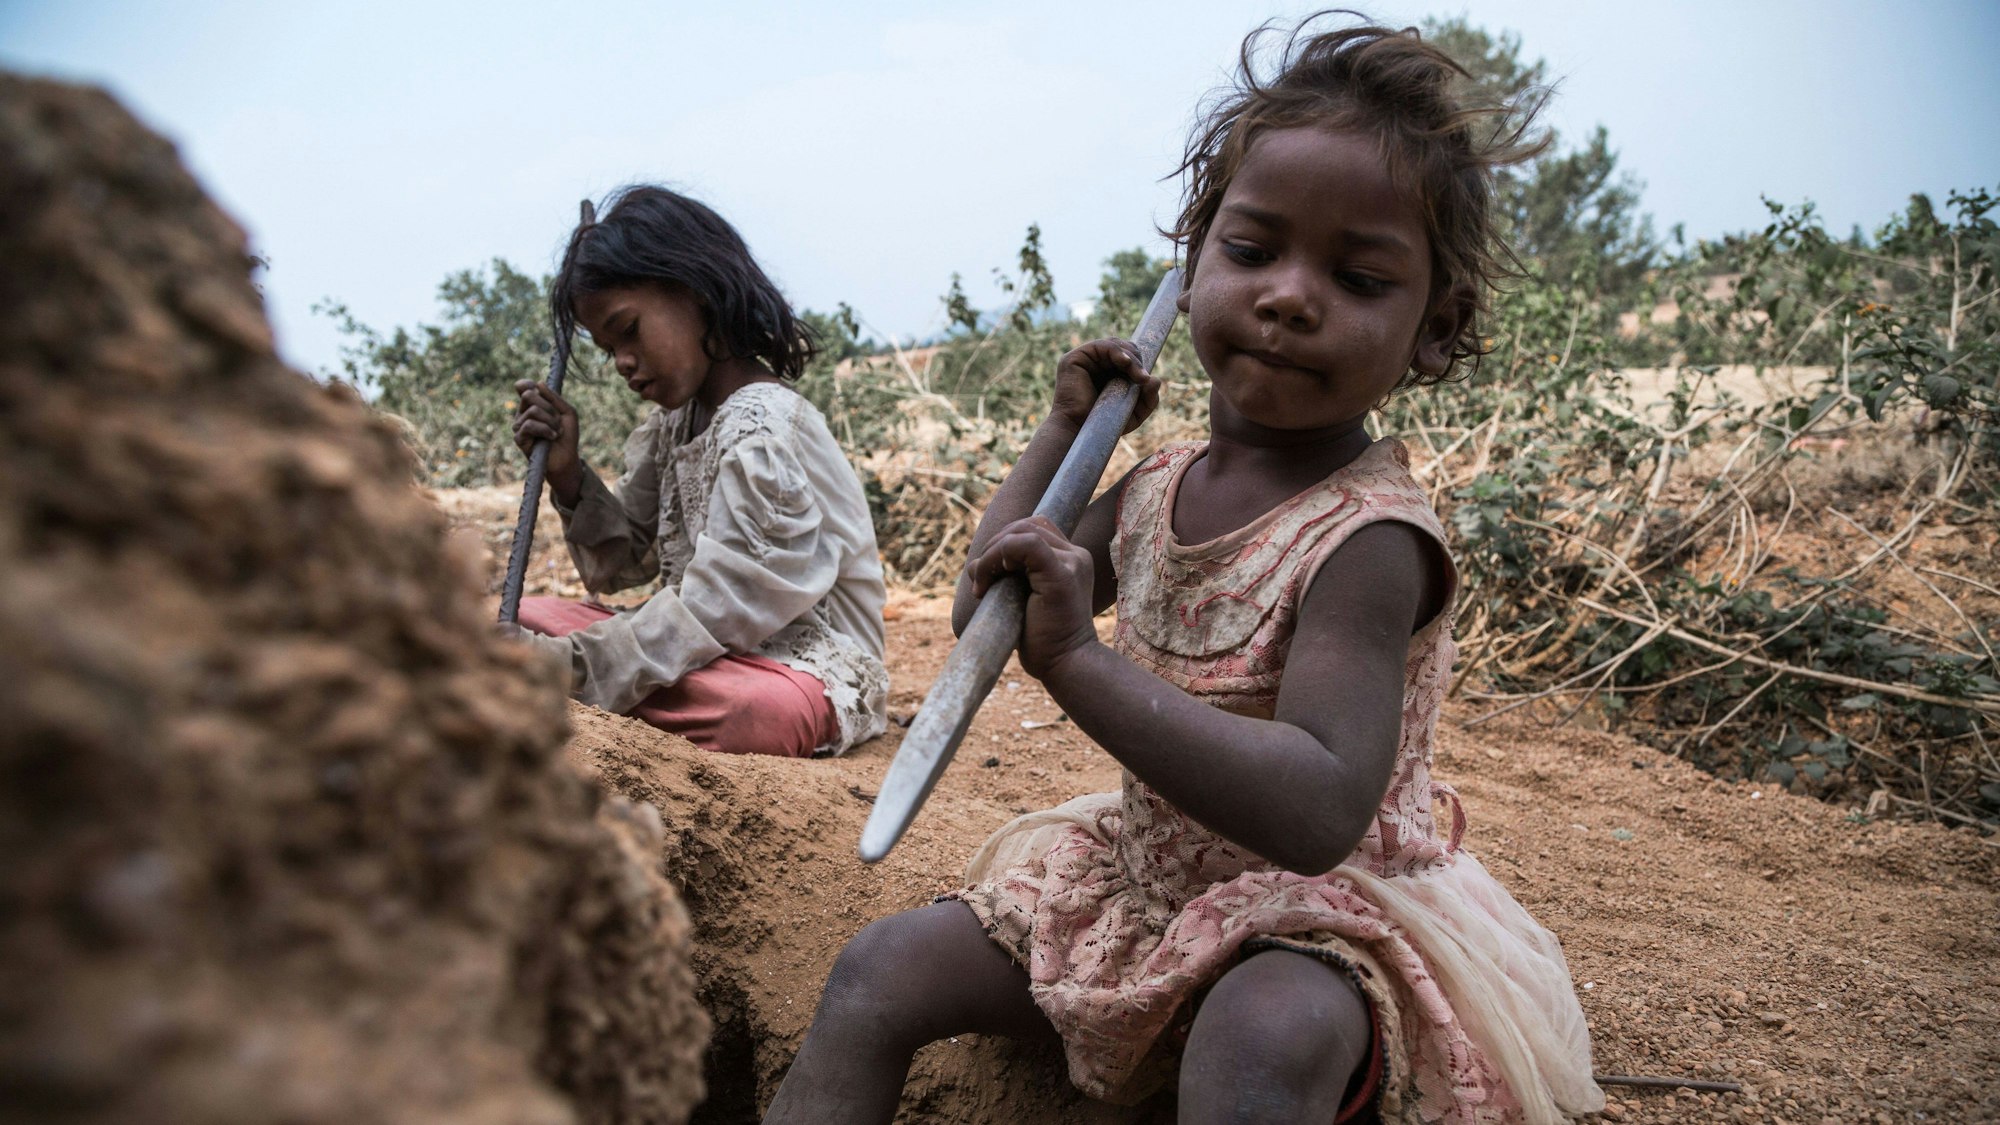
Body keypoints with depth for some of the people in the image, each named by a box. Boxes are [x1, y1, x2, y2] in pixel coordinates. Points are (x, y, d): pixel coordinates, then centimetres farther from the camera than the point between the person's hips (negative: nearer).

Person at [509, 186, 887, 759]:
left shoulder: (763, 432, -19)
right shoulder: (673, 420, 9)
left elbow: (714, 610, -22)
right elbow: (621, 565, 10)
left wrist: (570, 666, -24)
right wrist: (568, 475, -6)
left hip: (801, 673, -8)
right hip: (715, 651, 8)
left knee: (763, 711, -41)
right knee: (525, 618, 2)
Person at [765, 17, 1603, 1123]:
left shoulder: (1368, 534, -24)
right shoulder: (1159, 483, -1)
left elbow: (1319, 816, -37)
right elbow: (983, 612, 9)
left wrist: (1080, 660, -41)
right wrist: (1064, 426, 4)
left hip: (1322, 914, -6)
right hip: (1148, 871, 7)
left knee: (1262, 1035, -41)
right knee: (880, 970, -2)